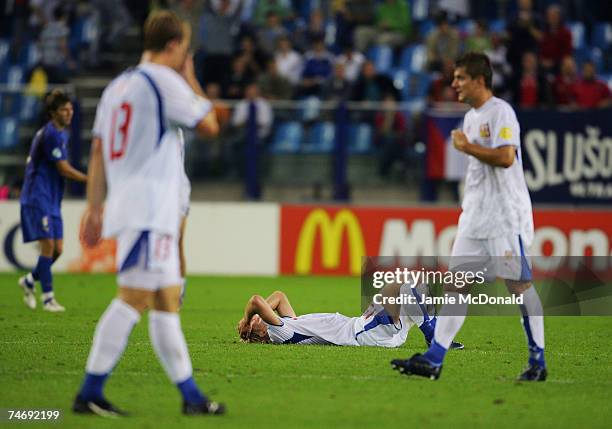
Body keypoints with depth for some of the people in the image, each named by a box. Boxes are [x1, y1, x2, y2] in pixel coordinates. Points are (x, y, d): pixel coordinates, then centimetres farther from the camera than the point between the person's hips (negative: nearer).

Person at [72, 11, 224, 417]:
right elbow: (209, 124, -3)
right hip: (150, 208, -10)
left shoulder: (119, 84, 18)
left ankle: (191, 395, 14)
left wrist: (95, 208, 18)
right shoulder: (165, 81, -8)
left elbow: (98, 152, 17)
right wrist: (191, 80, 10)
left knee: (167, 302, 11)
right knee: (134, 298, -14)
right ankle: (90, 394, -17)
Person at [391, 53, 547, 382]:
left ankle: (538, 361, 5)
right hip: (475, 217, 9)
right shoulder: (471, 117, 17)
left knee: (519, 283, -4)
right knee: (456, 282, 2)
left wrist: (467, 147, -14)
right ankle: (433, 360, -2)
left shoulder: (501, 112, -11)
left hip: (507, 215, -9)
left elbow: (506, 157, -23)